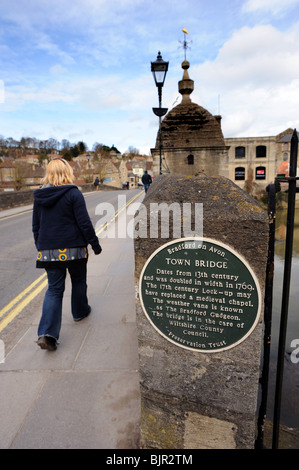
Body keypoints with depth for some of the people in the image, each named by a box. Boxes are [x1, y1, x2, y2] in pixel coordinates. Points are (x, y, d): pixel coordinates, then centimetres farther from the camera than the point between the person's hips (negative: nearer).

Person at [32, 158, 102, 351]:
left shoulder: (39, 196, 5)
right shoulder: (74, 193, -11)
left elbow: (36, 226, 11)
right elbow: (84, 222, -12)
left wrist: (41, 248, 22)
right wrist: (95, 244, -3)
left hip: (48, 250, 4)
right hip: (73, 248, -4)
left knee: (54, 288, 7)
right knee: (79, 282, 20)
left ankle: (46, 333, -2)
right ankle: (80, 311, 39)